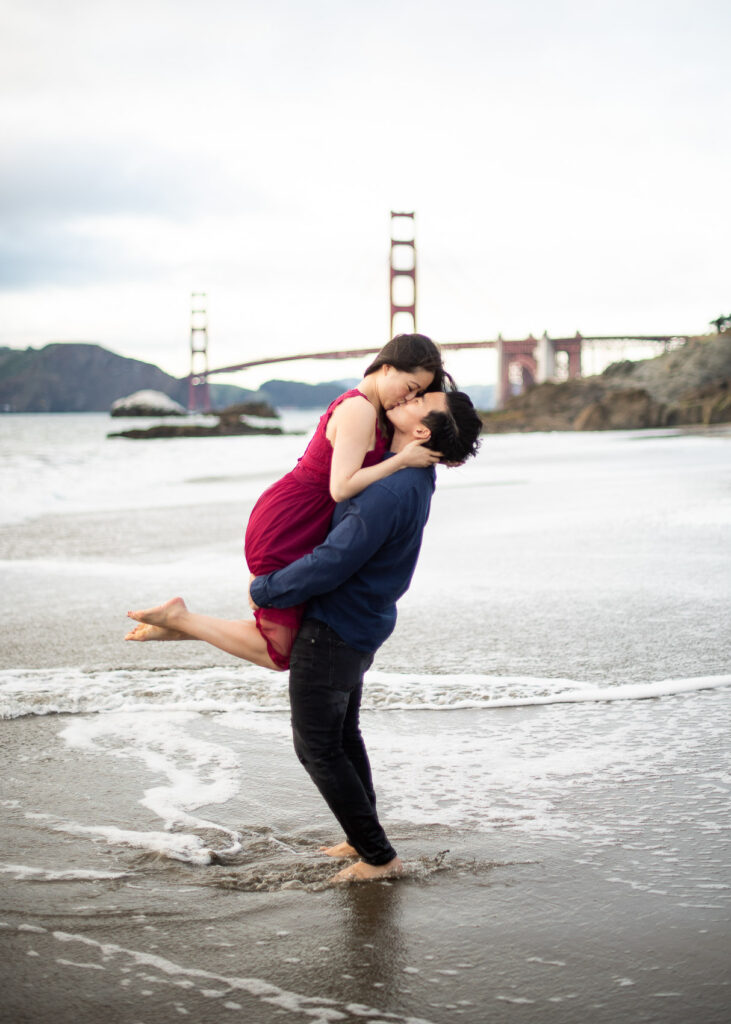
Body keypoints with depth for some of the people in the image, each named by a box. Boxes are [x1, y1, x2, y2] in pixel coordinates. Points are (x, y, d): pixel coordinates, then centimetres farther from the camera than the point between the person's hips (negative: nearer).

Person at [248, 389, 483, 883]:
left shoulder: (391, 493, -31)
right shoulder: (416, 476, -1)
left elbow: (327, 567, -28)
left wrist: (262, 590, -15)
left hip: (331, 633, -9)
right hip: (360, 625, 9)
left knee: (318, 748, 3)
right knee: (344, 735, 24)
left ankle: (379, 856, 10)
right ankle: (363, 839, 37)